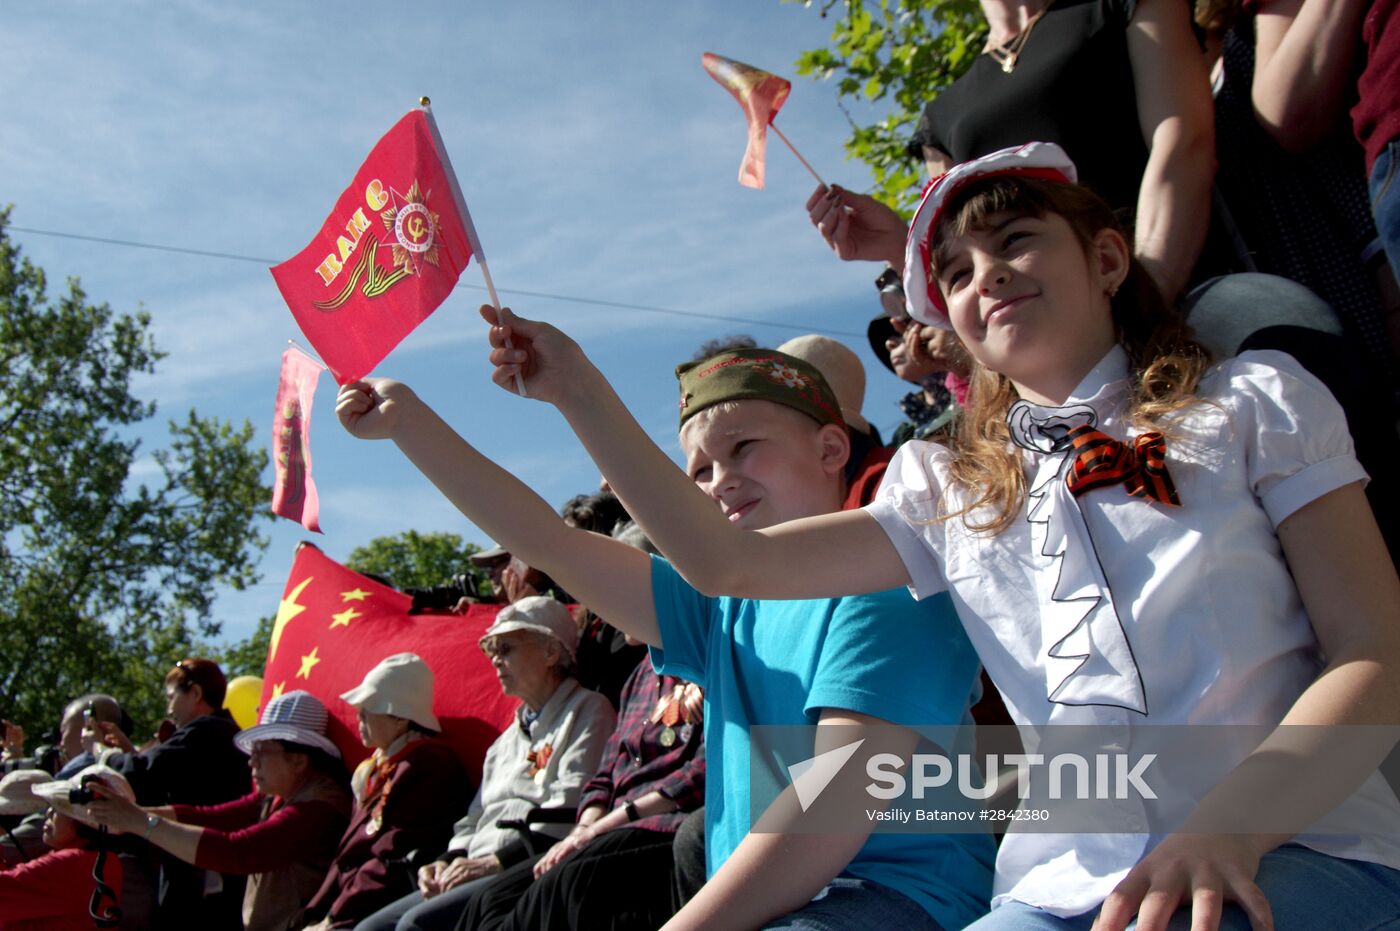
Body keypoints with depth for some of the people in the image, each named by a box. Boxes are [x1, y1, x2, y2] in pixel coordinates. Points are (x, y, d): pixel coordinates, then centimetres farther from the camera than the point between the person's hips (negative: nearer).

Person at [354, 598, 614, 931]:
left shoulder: (587, 710, 1)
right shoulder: (510, 736, 28)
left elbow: (572, 811, -12)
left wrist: (495, 862, -15)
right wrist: (450, 861, 3)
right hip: (482, 873, 8)